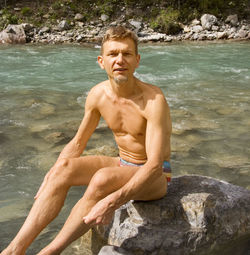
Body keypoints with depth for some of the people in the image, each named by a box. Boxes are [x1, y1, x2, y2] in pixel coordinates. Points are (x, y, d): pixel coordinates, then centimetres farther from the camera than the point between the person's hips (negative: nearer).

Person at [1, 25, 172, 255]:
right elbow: (77, 143, 5)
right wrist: (51, 178, -10)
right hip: (123, 165, 6)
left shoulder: (153, 99, -24)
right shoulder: (98, 95, -6)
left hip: (156, 176, -5)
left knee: (103, 178, -35)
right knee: (64, 167, -19)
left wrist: (114, 201, -41)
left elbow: (154, 165, -30)